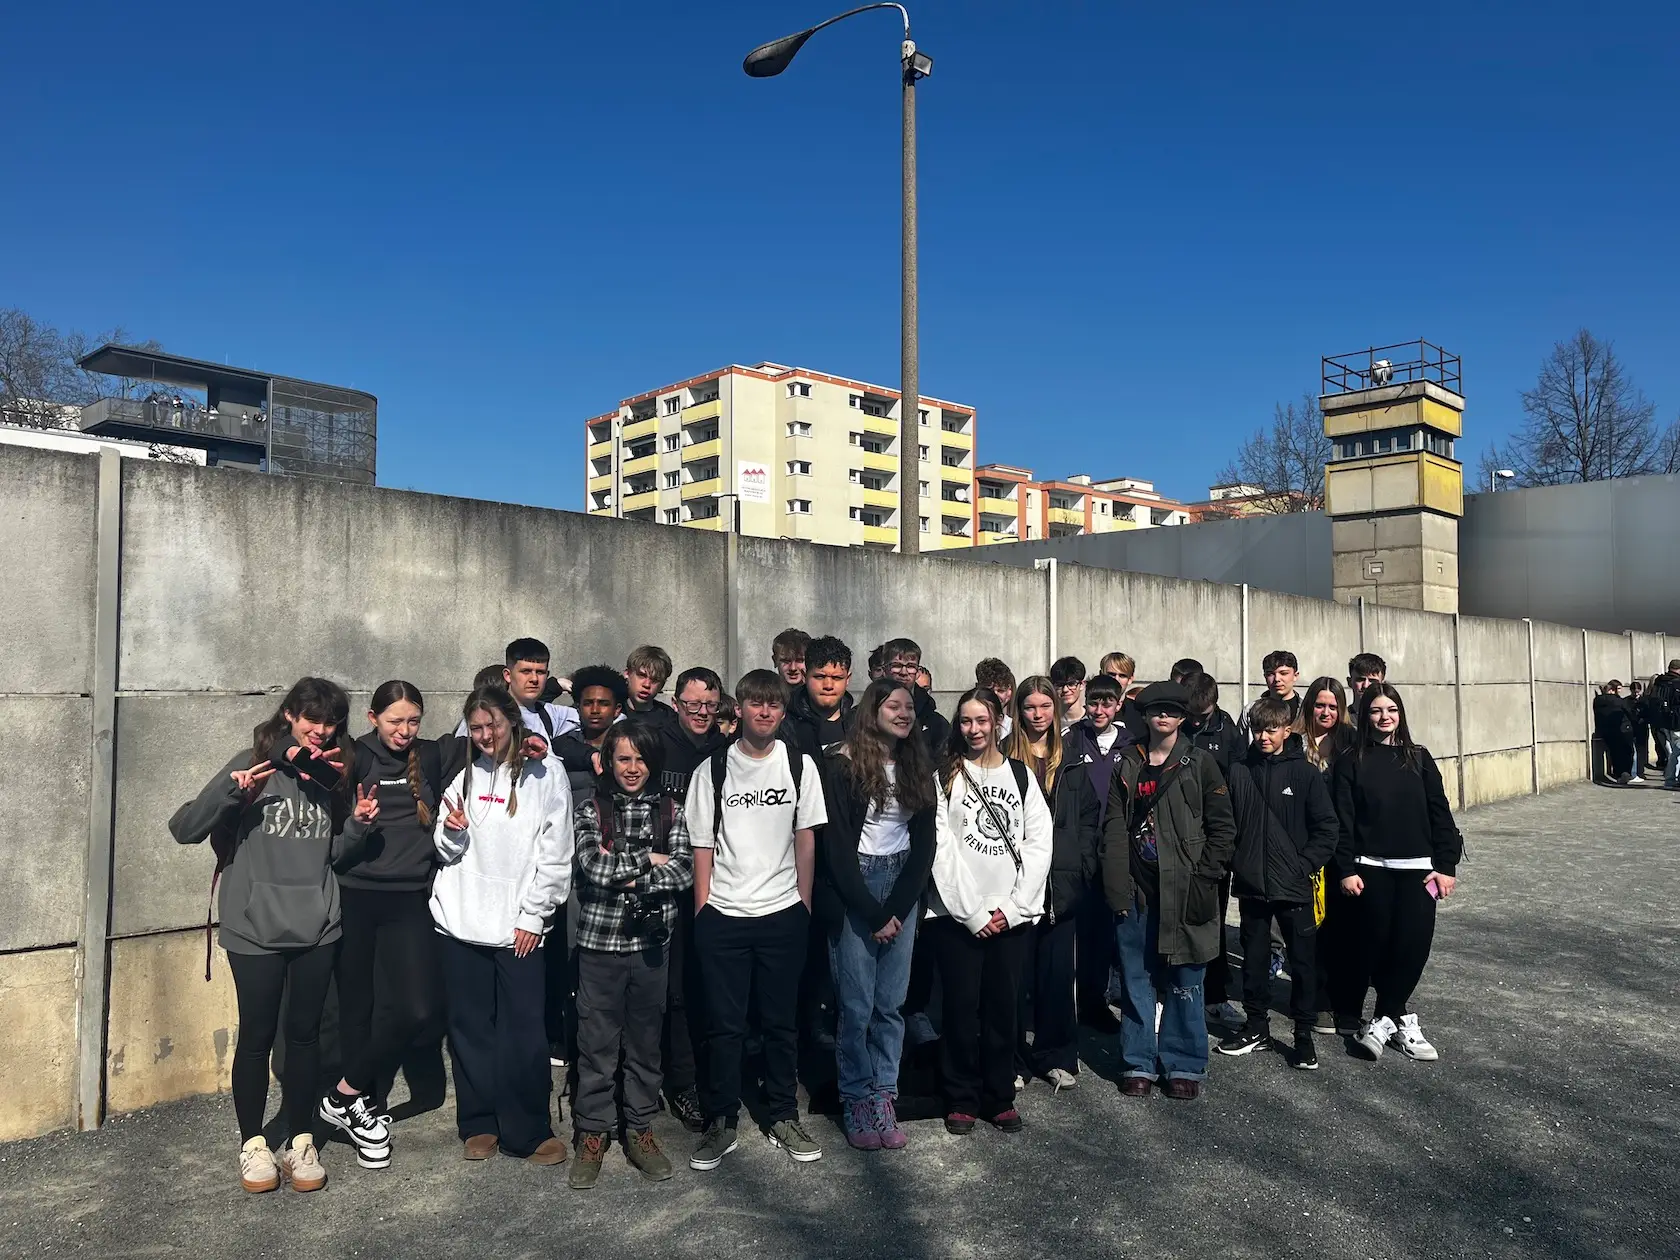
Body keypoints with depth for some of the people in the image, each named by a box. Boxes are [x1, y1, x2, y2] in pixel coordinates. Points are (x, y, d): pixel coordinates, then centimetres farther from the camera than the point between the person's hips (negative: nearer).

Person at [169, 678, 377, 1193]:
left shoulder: (333, 775, 6)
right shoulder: (254, 765, -6)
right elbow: (184, 830, -11)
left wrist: (357, 825, -6)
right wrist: (227, 789, -27)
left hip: (316, 928, 3)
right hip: (256, 928, -3)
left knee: (304, 1033, 10)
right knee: (257, 1034, 6)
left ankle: (300, 1141, 24)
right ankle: (253, 1144, 25)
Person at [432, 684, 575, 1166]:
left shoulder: (545, 773, -2)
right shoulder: (464, 777, 12)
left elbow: (556, 853, -4)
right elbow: (446, 851, 15)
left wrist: (534, 915, -7)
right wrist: (451, 832, -7)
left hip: (519, 925, -4)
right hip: (461, 922, 4)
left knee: (524, 1032, -3)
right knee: (469, 1027, 10)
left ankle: (530, 1132, 10)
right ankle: (479, 1125, 23)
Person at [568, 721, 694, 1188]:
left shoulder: (669, 811, 4)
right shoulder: (589, 810, -1)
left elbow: (683, 872, -7)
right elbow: (595, 866, -16)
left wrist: (630, 877, -16)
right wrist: (648, 859, -10)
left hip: (651, 942, 2)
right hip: (600, 942, -2)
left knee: (645, 1041, 12)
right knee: (597, 1043, 6)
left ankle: (639, 1128, 27)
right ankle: (593, 1133, 22)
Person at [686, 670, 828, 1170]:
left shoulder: (799, 766, 2)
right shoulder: (712, 770, -1)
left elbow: (806, 839, 5)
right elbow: (702, 847, 1)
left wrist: (803, 905, 3)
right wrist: (702, 913, -2)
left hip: (783, 914, 1)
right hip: (722, 917, -1)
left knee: (782, 1021, 10)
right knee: (724, 1025, 6)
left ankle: (784, 1117, 25)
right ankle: (721, 1123, 20)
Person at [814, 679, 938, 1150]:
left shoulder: (917, 766, 8)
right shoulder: (842, 763, -7)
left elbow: (923, 843, 6)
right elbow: (836, 844, -9)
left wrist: (895, 910, -4)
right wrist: (871, 912, -9)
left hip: (903, 886, 4)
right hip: (851, 889, -4)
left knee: (892, 1003, 3)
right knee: (856, 1005, -3)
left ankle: (884, 1097, 16)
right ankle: (856, 1102, 13)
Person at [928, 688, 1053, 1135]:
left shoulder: (1021, 775, 10)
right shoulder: (944, 776, 1)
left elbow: (1039, 843, 4)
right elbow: (940, 848, -6)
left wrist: (1014, 906, -6)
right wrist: (971, 912, -10)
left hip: (1011, 914, 2)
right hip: (957, 914, -2)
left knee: (1004, 1007, 6)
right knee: (962, 1007, 1)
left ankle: (1000, 1098, 20)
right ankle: (961, 1100, 16)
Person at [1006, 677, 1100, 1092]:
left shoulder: (1071, 762, 11)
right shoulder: (1005, 759, 1)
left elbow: (1090, 818, 11)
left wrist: (1083, 866, 1)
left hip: (1062, 882, 3)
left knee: (1058, 970, 7)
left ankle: (1058, 1057, 19)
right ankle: (1014, 1059, 12)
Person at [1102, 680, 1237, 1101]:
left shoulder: (1199, 763, 2)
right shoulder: (1128, 766, 9)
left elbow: (1223, 828, 0)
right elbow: (1115, 827, 5)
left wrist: (1203, 878, -8)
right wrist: (1117, 885, -3)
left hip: (1183, 891, -2)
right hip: (1137, 889, 2)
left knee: (1184, 982, 5)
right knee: (1137, 979, 8)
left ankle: (1184, 1065, 18)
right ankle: (1139, 1063, 19)